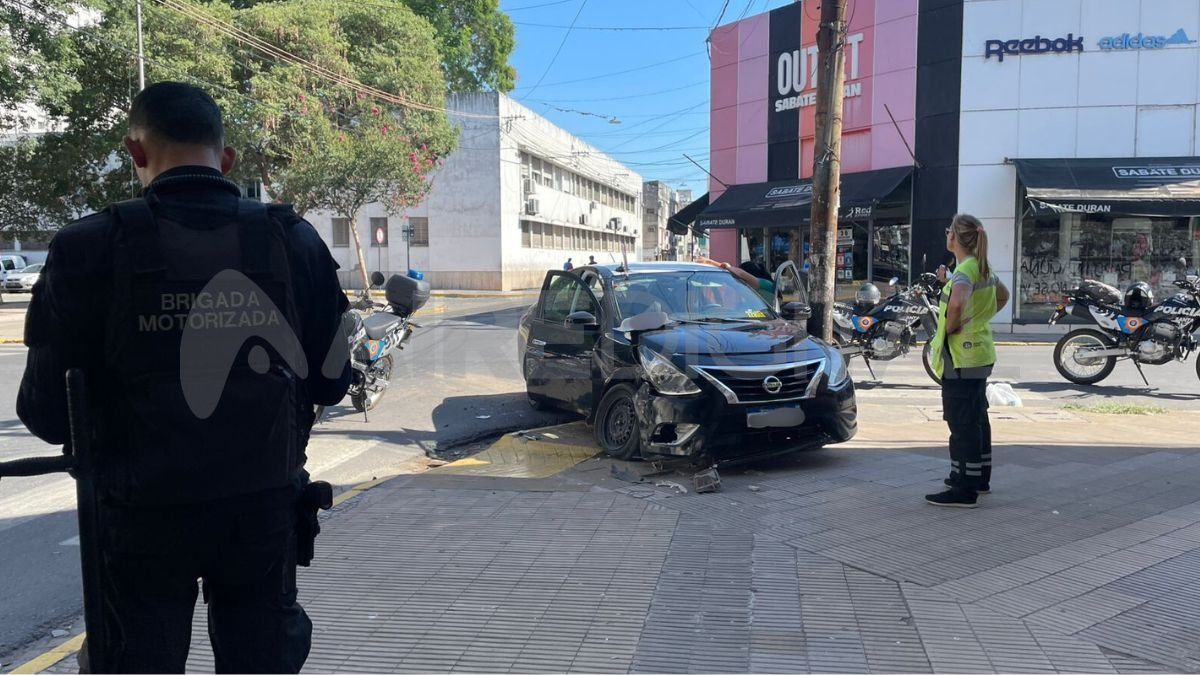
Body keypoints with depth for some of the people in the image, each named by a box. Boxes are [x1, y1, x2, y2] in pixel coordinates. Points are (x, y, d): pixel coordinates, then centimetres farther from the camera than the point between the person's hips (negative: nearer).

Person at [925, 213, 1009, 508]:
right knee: (977, 418, 18)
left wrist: (951, 326, -21)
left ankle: (964, 490, -1)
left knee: (962, 423, -6)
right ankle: (979, 479, 31)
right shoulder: (983, 268, 11)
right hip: (980, 353, 10)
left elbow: (958, 301, -40)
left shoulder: (964, 270, -18)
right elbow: (1002, 296, 30)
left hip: (962, 357, -10)